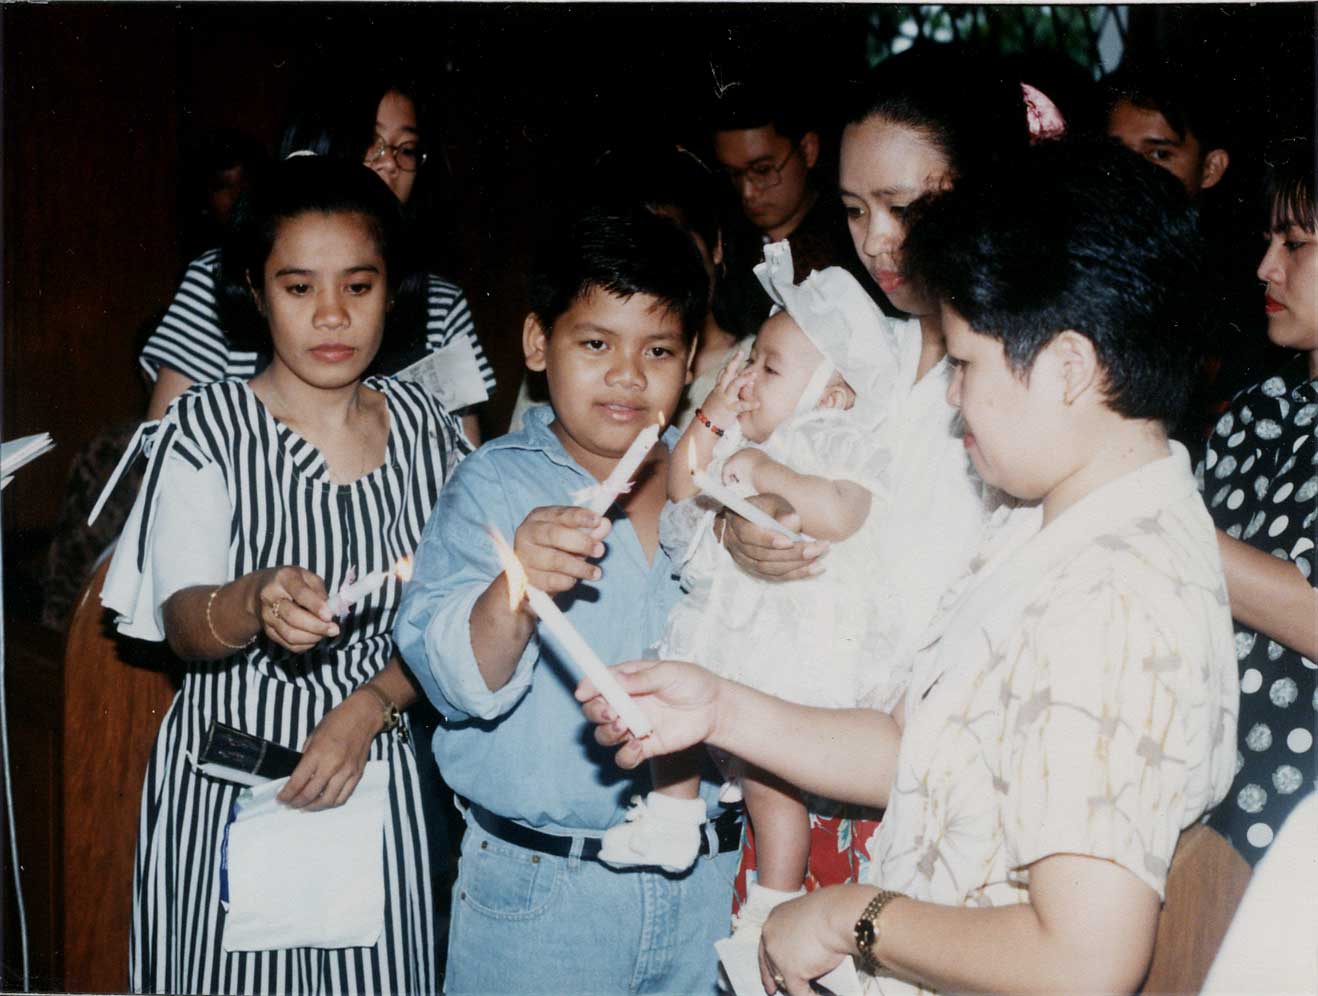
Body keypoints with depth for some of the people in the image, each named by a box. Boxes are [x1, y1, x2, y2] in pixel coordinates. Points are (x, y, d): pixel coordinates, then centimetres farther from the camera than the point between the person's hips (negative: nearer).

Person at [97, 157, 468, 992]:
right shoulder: (207, 427, -7)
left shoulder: (426, 429, 2)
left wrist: (369, 706, -13)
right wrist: (256, 603, -34)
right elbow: (183, 625, -13)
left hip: (377, 765, 2)